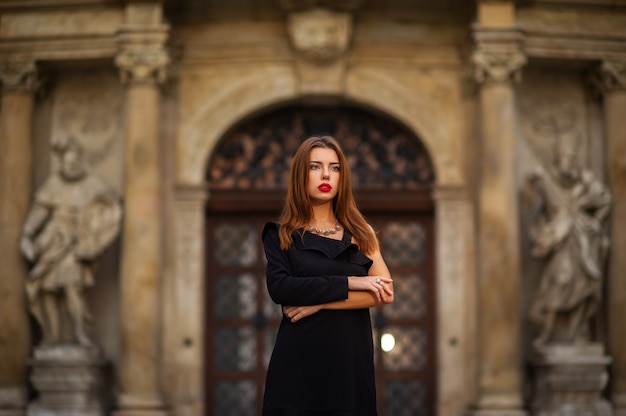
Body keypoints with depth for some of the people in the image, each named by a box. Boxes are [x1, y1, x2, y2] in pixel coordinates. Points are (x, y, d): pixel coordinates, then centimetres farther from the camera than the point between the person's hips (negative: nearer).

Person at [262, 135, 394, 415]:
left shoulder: (360, 234, 12)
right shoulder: (281, 235, 6)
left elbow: (386, 292, -3)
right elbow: (279, 287, -11)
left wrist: (319, 302, -11)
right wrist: (347, 283, -13)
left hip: (352, 363, 2)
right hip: (299, 364, -2)